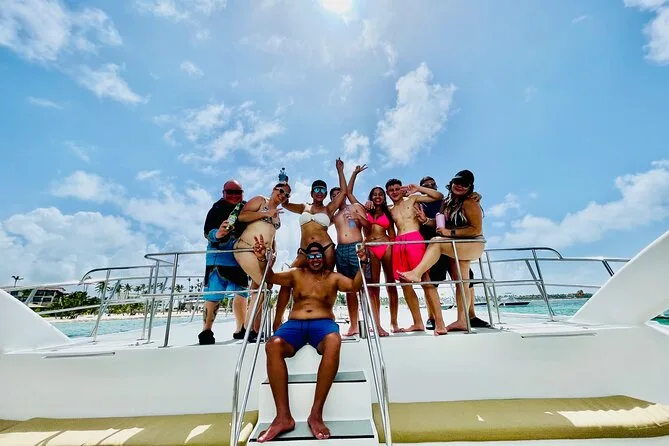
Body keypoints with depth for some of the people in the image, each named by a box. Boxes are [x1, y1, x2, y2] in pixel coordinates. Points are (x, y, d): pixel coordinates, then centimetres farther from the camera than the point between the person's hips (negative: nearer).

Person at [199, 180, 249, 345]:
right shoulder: (217, 209, 0)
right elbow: (207, 232, -9)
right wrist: (217, 234, -29)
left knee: (241, 294, 10)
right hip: (219, 255, -4)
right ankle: (206, 331, 5)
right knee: (214, 295, -7)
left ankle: (241, 329, 22)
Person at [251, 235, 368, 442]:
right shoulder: (296, 274, 18)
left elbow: (354, 286, -2)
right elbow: (271, 278, 8)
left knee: (334, 341, -38)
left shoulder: (333, 277, 14)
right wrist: (263, 260, -10)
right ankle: (283, 416, -26)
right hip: (294, 324, 2)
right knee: (273, 345, -31)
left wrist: (362, 264, -18)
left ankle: (316, 413, -29)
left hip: (323, 323, -1)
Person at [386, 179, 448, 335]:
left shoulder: (412, 199, 15)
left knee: (425, 280, -11)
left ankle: (439, 322, -9)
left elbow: (439, 196, 12)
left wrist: (417, 189, 5)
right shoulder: (389, 210, 24)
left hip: (414, 239, -4)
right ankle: (418, 322, 10)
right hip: (398, 243, 5)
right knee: (404, 283, 2)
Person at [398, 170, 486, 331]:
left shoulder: (470, 203, -9)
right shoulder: (447, 202, 12)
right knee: (460, 282, 5)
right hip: (456, 247, 7)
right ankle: (462, 320, 10)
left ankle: (416, 273, -30)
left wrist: (450, 232, -21)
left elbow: (477, 229, -15)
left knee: (437, 242, -27)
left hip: (473, 245, -7)